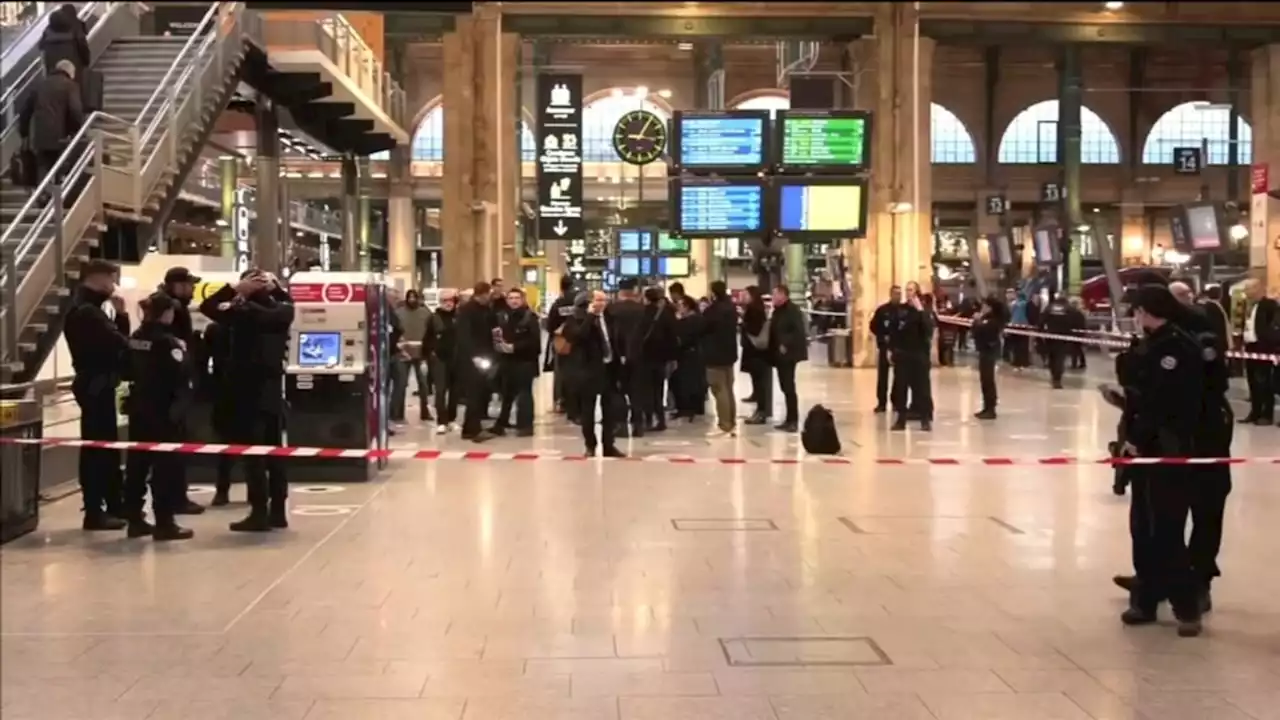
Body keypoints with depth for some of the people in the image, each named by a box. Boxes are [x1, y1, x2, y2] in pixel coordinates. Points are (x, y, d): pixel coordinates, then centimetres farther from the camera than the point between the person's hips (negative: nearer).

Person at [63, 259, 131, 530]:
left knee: (107, 446, 16)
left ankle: (114, 503, 25)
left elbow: (114, 340, 13)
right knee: (96, 448, -6)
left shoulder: (89, 309, 17)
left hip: (98, 385, 11)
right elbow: (117, 344, -23)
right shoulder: (85, 311, -16)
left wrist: (120, 314, -1)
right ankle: (94, 512, -2)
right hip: (96, 386, -11)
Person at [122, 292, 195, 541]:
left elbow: (129, 371, 17)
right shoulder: (167, 341, -15)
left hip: (140, 408, 8)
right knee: (168, 464, -4)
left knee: (137, 462, 11)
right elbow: (182, 371, -21)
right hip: (166, 410, -8)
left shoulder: (135, 338, 10)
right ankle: (164, 522, -4)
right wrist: (182, 350, -6)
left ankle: (135, 518, 15)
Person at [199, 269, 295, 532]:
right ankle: (278, 511, 14)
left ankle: (259, 513, -5)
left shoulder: (244, 311, -12)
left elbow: (207, 306, -8)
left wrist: (234, 289, -4)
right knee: (275, 452, 10)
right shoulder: (282, 311, 6)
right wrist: (274, 286, 14)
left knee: (253, 454, -4)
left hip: (249, 390, -6)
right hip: (273, 389, 6)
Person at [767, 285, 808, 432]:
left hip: (788, 353, -9)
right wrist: (772, 347, 7)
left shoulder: (793, 310, -13)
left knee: (788, 387, -8)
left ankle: (793, 421, -4)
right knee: (785, 386, 11)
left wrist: (786, 345, -22)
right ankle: (790, 419, 17)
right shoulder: (778, 310, 14)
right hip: (779, 354, 9)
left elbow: (799, 331, -21)